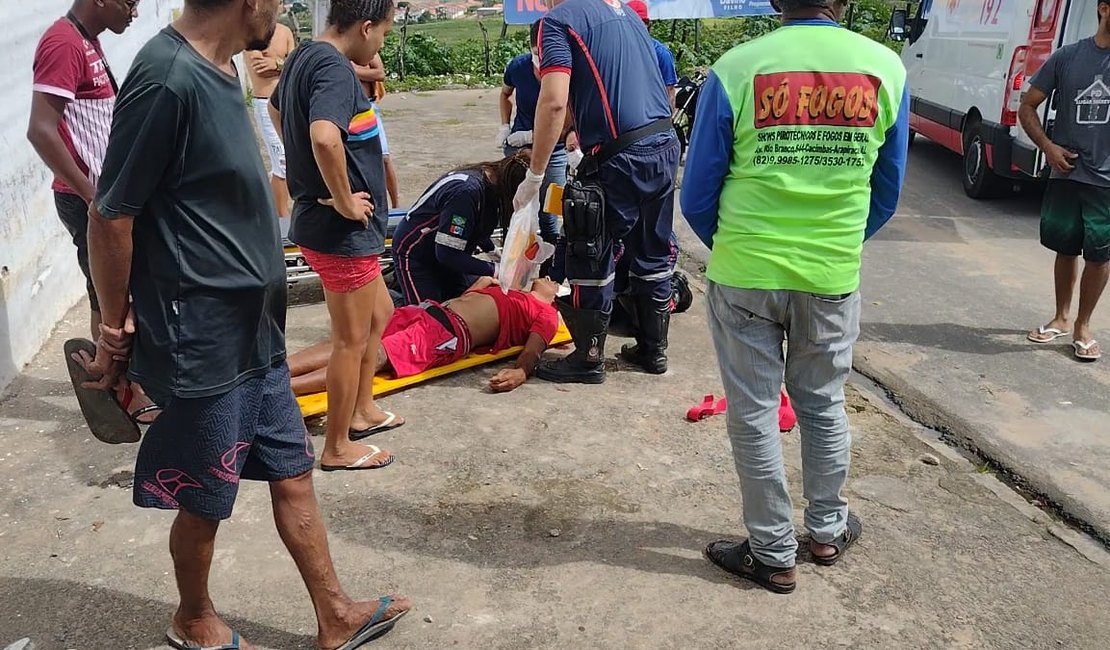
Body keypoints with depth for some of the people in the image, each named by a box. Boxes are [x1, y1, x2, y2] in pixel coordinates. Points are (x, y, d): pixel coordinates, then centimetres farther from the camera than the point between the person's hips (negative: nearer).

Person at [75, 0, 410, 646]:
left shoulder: (217, 67, 6)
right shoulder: (167, 79, -23)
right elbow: (110, 217, -18)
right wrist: (116, 332, -8)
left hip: (255, 333, 9)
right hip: (202, 344, -9)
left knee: (293, 472, 16)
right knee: (204, 500, 12)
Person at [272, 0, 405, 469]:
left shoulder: (303, 57, 10)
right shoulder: (335, 68, -21)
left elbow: (276, 108, 29)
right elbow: (325, 137, -39)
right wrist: (345, 200, -24)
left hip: (319, 221, 10)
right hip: (343, 230, -10)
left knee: (378, 314, 24)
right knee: (352, 339, 4)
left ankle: (362, 411, 38)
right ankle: (338, 446, 19)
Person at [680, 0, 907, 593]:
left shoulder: (735, 69, -11)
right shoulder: (886, 68, -4)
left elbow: (697, 198, -5)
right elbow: (886, 195, 6)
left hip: (744, 275, -2)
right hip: (833, 277, 3)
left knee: (754, 415, 11)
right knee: (824, 406, 21)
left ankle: (774, 555, 22)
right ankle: (827, 531, 37)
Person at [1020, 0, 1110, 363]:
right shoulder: (1067, 57, -1)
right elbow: (1028, 106, 6)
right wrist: (1047, 146, -7)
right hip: (1066, 174, 1)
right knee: (1066, 249, 13)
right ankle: (1062, 318, 31)